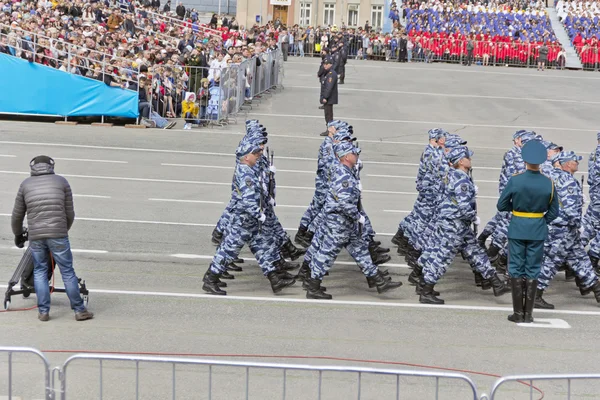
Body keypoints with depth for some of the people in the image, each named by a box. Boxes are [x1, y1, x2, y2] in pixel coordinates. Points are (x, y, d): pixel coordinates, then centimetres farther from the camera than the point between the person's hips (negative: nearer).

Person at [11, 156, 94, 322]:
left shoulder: (26, 184, 11)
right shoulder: (61, 181, 9)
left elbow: (17, 215, 15)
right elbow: (69, 213, 10)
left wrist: (18, 234, 32)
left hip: (35, 236, 1)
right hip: (58, 234, -1)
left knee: (40, 272, 14)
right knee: (67, 271, 5)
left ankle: (43, 311, 11)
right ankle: (79, 310, 9)